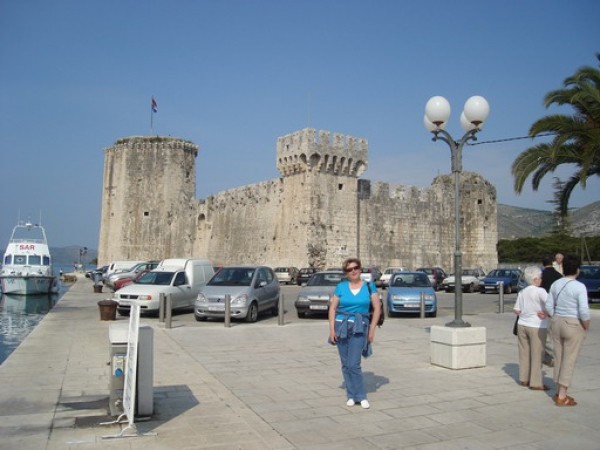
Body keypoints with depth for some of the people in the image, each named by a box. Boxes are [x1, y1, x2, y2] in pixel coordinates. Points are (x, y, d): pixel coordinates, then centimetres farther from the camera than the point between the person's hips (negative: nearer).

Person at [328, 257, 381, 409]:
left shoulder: (369, 286, 3)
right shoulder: (341, 287, 4)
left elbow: (377, 308, 3)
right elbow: (332, 308, 5)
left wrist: (372, 329, -2)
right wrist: (332, 329, -3)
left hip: (359, 328, -2)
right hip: (341, 326, 2)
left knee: (353, 364, -10)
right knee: (345, 364, 7)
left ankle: (361, 396, 5)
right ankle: (351, 395, 19)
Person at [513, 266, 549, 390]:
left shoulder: (522, 292, 5)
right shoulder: (540, 291, -11)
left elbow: (516, 310, 5)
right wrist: (546, 314, -9)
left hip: (522, 325, 6)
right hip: (537, 327, -6)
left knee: (524, 353, 13)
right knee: (537, 355, 2)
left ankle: (524, 379, 22)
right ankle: (535, 382, 7)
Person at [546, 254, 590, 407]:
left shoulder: (556, 284, 2)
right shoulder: (579, 287, -16)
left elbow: (549, 306, 3)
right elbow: (584, 311, -21)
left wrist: (555, 319, 14)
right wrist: (586, 326, -6)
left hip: (557, 323, 6)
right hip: (574, 325, -6)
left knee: (559, 358, 15)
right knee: (569, 361, 2)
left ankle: (560, 392, 26)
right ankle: (562, 397, 7)